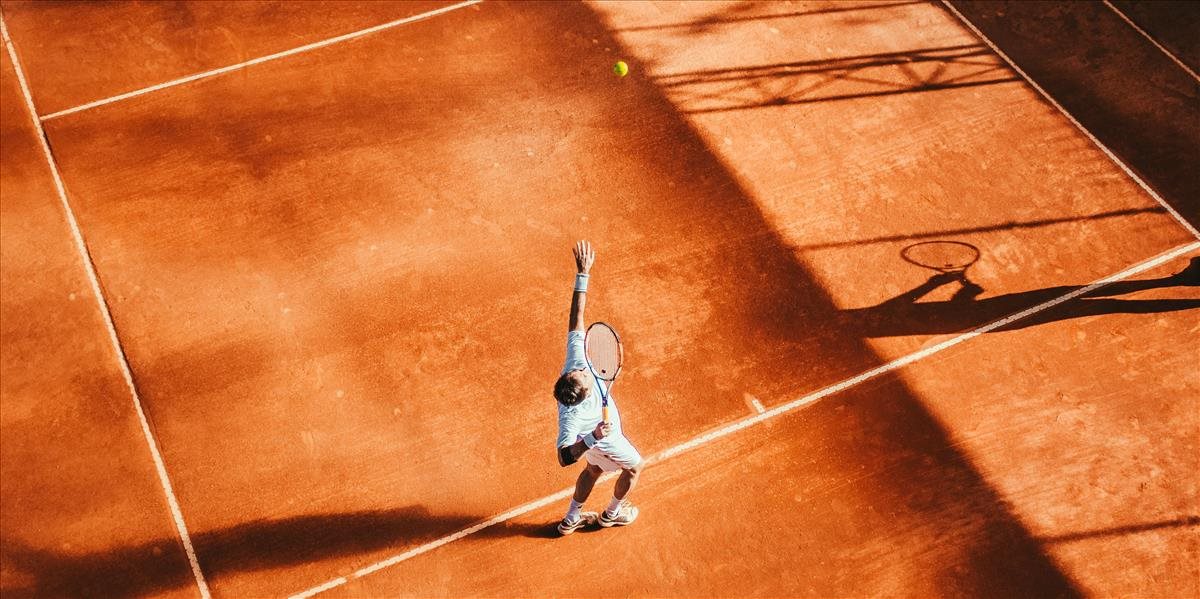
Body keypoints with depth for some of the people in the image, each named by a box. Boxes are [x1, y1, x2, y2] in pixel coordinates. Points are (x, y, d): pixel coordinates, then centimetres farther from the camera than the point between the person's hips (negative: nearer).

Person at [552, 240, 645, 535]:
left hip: (597, 432, 6)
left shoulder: (576, 362, -41)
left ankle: (571, 519, 52)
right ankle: (612, 514, 50)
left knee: (593, 469, 31)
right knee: (634, 467, 23)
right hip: (605, 440, -6)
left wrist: (583, 273, -43)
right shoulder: (571, 417, -51)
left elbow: (577, 318, -40)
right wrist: (592, 438, -66)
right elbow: (564, 458, -53)